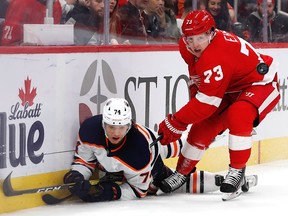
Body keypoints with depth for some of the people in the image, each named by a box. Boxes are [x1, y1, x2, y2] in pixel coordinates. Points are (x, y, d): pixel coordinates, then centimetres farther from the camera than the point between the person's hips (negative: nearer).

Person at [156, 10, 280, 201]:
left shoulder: (217, 55, -37)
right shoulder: (187, 47, -10)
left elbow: (207, 101, -36)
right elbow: (197, 80, 13)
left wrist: (175, 123, -30)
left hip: (261, 84, -9)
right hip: (231, 89, 9)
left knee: (238, 115, -35)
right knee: (202, 127, 2)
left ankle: (237, 171, -21)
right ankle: (182, 172, 20)